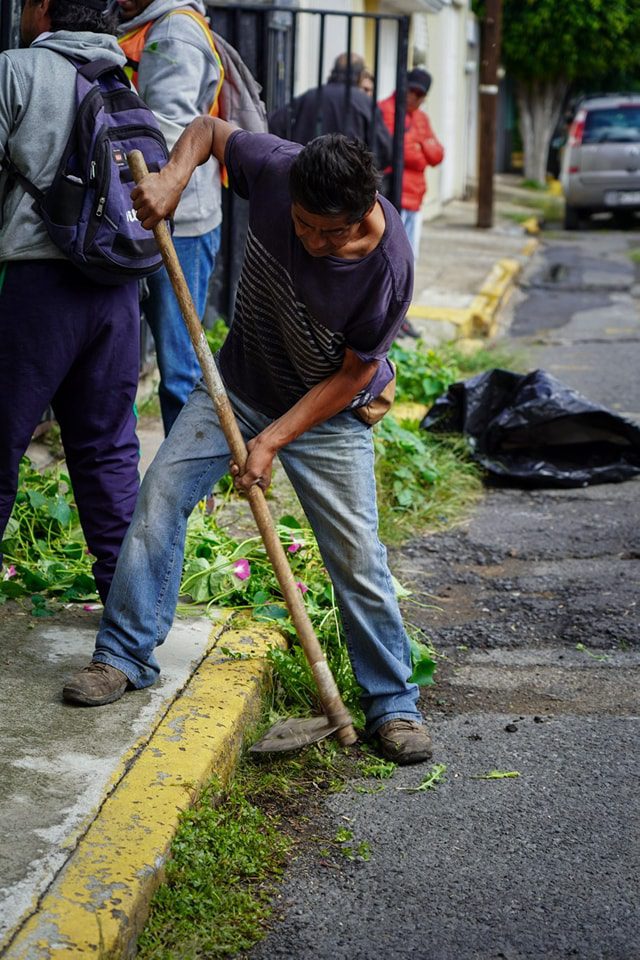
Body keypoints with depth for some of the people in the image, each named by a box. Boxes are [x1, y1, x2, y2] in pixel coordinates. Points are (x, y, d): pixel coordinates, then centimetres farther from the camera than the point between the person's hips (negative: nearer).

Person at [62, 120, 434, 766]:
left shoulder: (388, 265, -30)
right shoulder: (276, 169, -23)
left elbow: (352, 375, -20)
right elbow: (208, 130, -2)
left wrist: (272, 440, -23)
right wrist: (173, 176, -21)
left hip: (328, 412, -3)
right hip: (239, 384, 3)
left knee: (358, 560, -5)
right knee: (161, 494, -5)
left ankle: (392, 703, 10)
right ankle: (125, 654, 9)